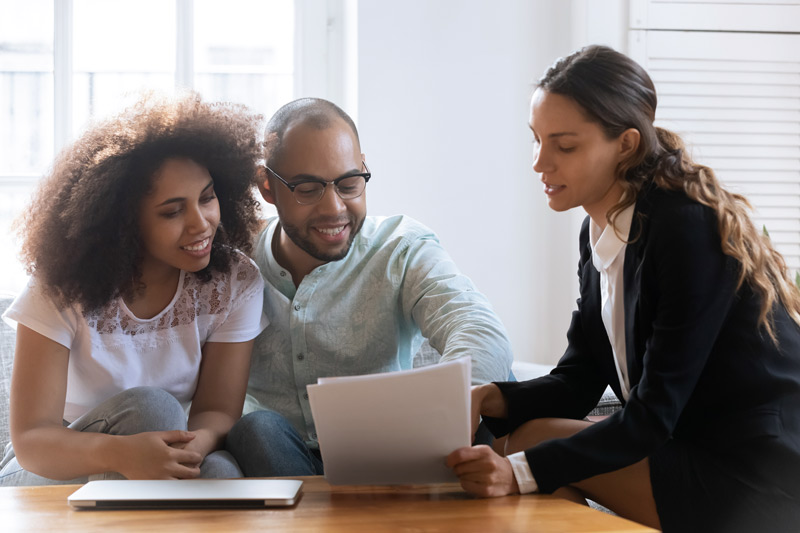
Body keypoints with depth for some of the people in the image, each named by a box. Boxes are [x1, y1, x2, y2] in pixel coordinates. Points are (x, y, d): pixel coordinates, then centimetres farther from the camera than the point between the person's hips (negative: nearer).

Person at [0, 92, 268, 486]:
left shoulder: (235, 282, -10)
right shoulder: (62, 289, -18)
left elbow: (218, 411, -10)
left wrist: (196, 443, -37)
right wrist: (121, 453, -46)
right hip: (43, 480, -2)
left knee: (218, 472, -32)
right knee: (149, 407, -32)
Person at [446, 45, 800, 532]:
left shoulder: (689, 227, -21)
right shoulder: (598, 232, 5)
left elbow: (654, 415, -22)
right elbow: (577, 382, 6)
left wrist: (523, 472, -31)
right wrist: (490, 400, -12)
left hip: (758, 478, -8)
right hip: (692, 447, 8)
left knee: (537, 441, -14)